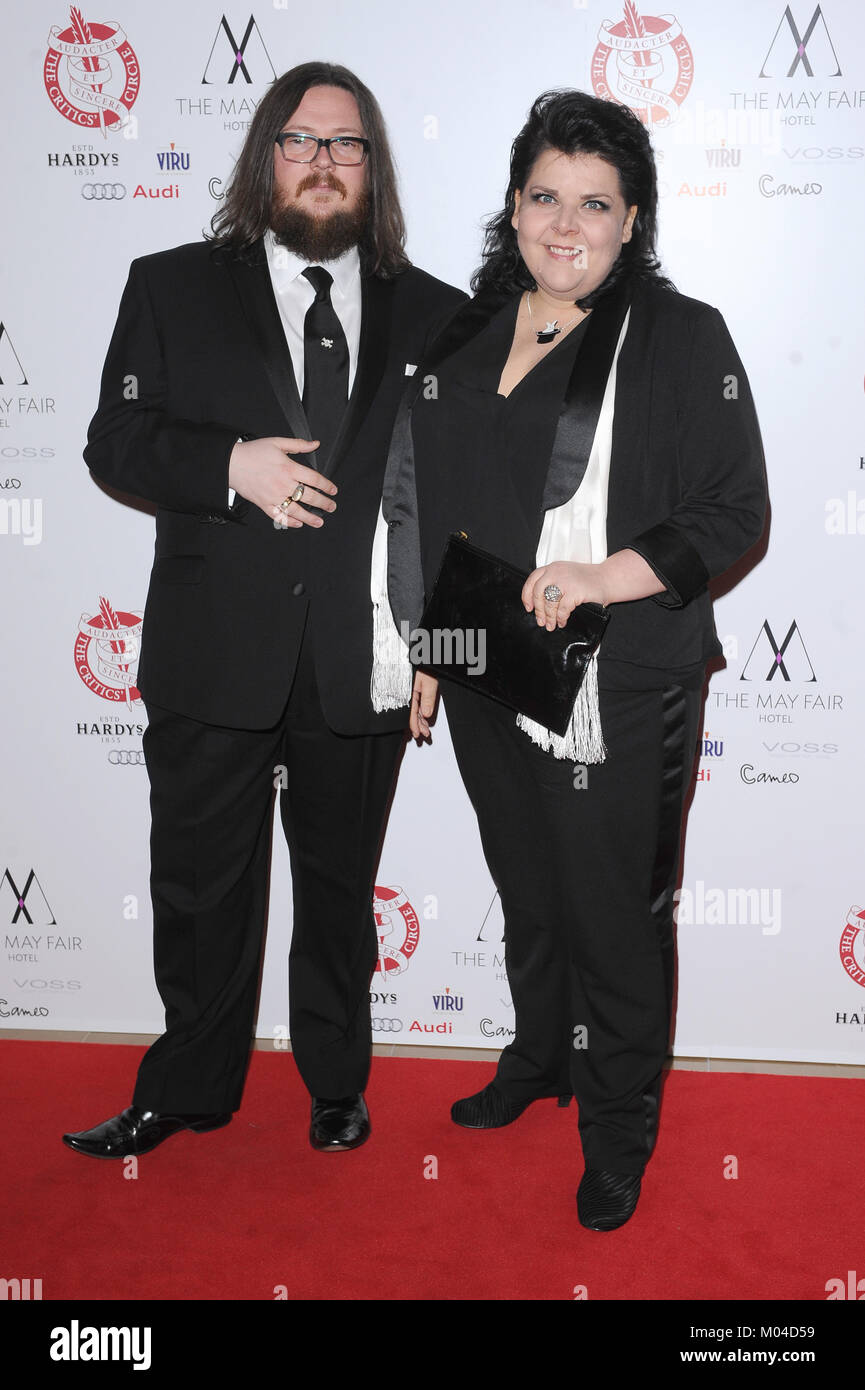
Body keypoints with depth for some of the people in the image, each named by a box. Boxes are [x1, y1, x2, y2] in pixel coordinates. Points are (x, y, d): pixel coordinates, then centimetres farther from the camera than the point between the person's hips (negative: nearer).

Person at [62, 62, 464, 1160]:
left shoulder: (432, 314, 8)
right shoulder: (173, 288, 6)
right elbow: (114, 441, 1)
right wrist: (232, 465, -16)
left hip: (361, 660, 1)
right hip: (215, 657, -1)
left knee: (340, 890, 15)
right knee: (200, 889, 10)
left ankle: (337, 1085, 35)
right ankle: (188, 1090, 31)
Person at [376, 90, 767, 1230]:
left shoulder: (682, 339, -6)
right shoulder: (462, 338, 8)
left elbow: (734, 513, -8)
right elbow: (418, 505, 14)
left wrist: (603, 576, -21)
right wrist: (424, 651, 12)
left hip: (619, 696, -5)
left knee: (617, 918, 6)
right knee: (526, 893, 21)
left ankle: (618, 1133, 28)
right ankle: (538, 1060, 46)